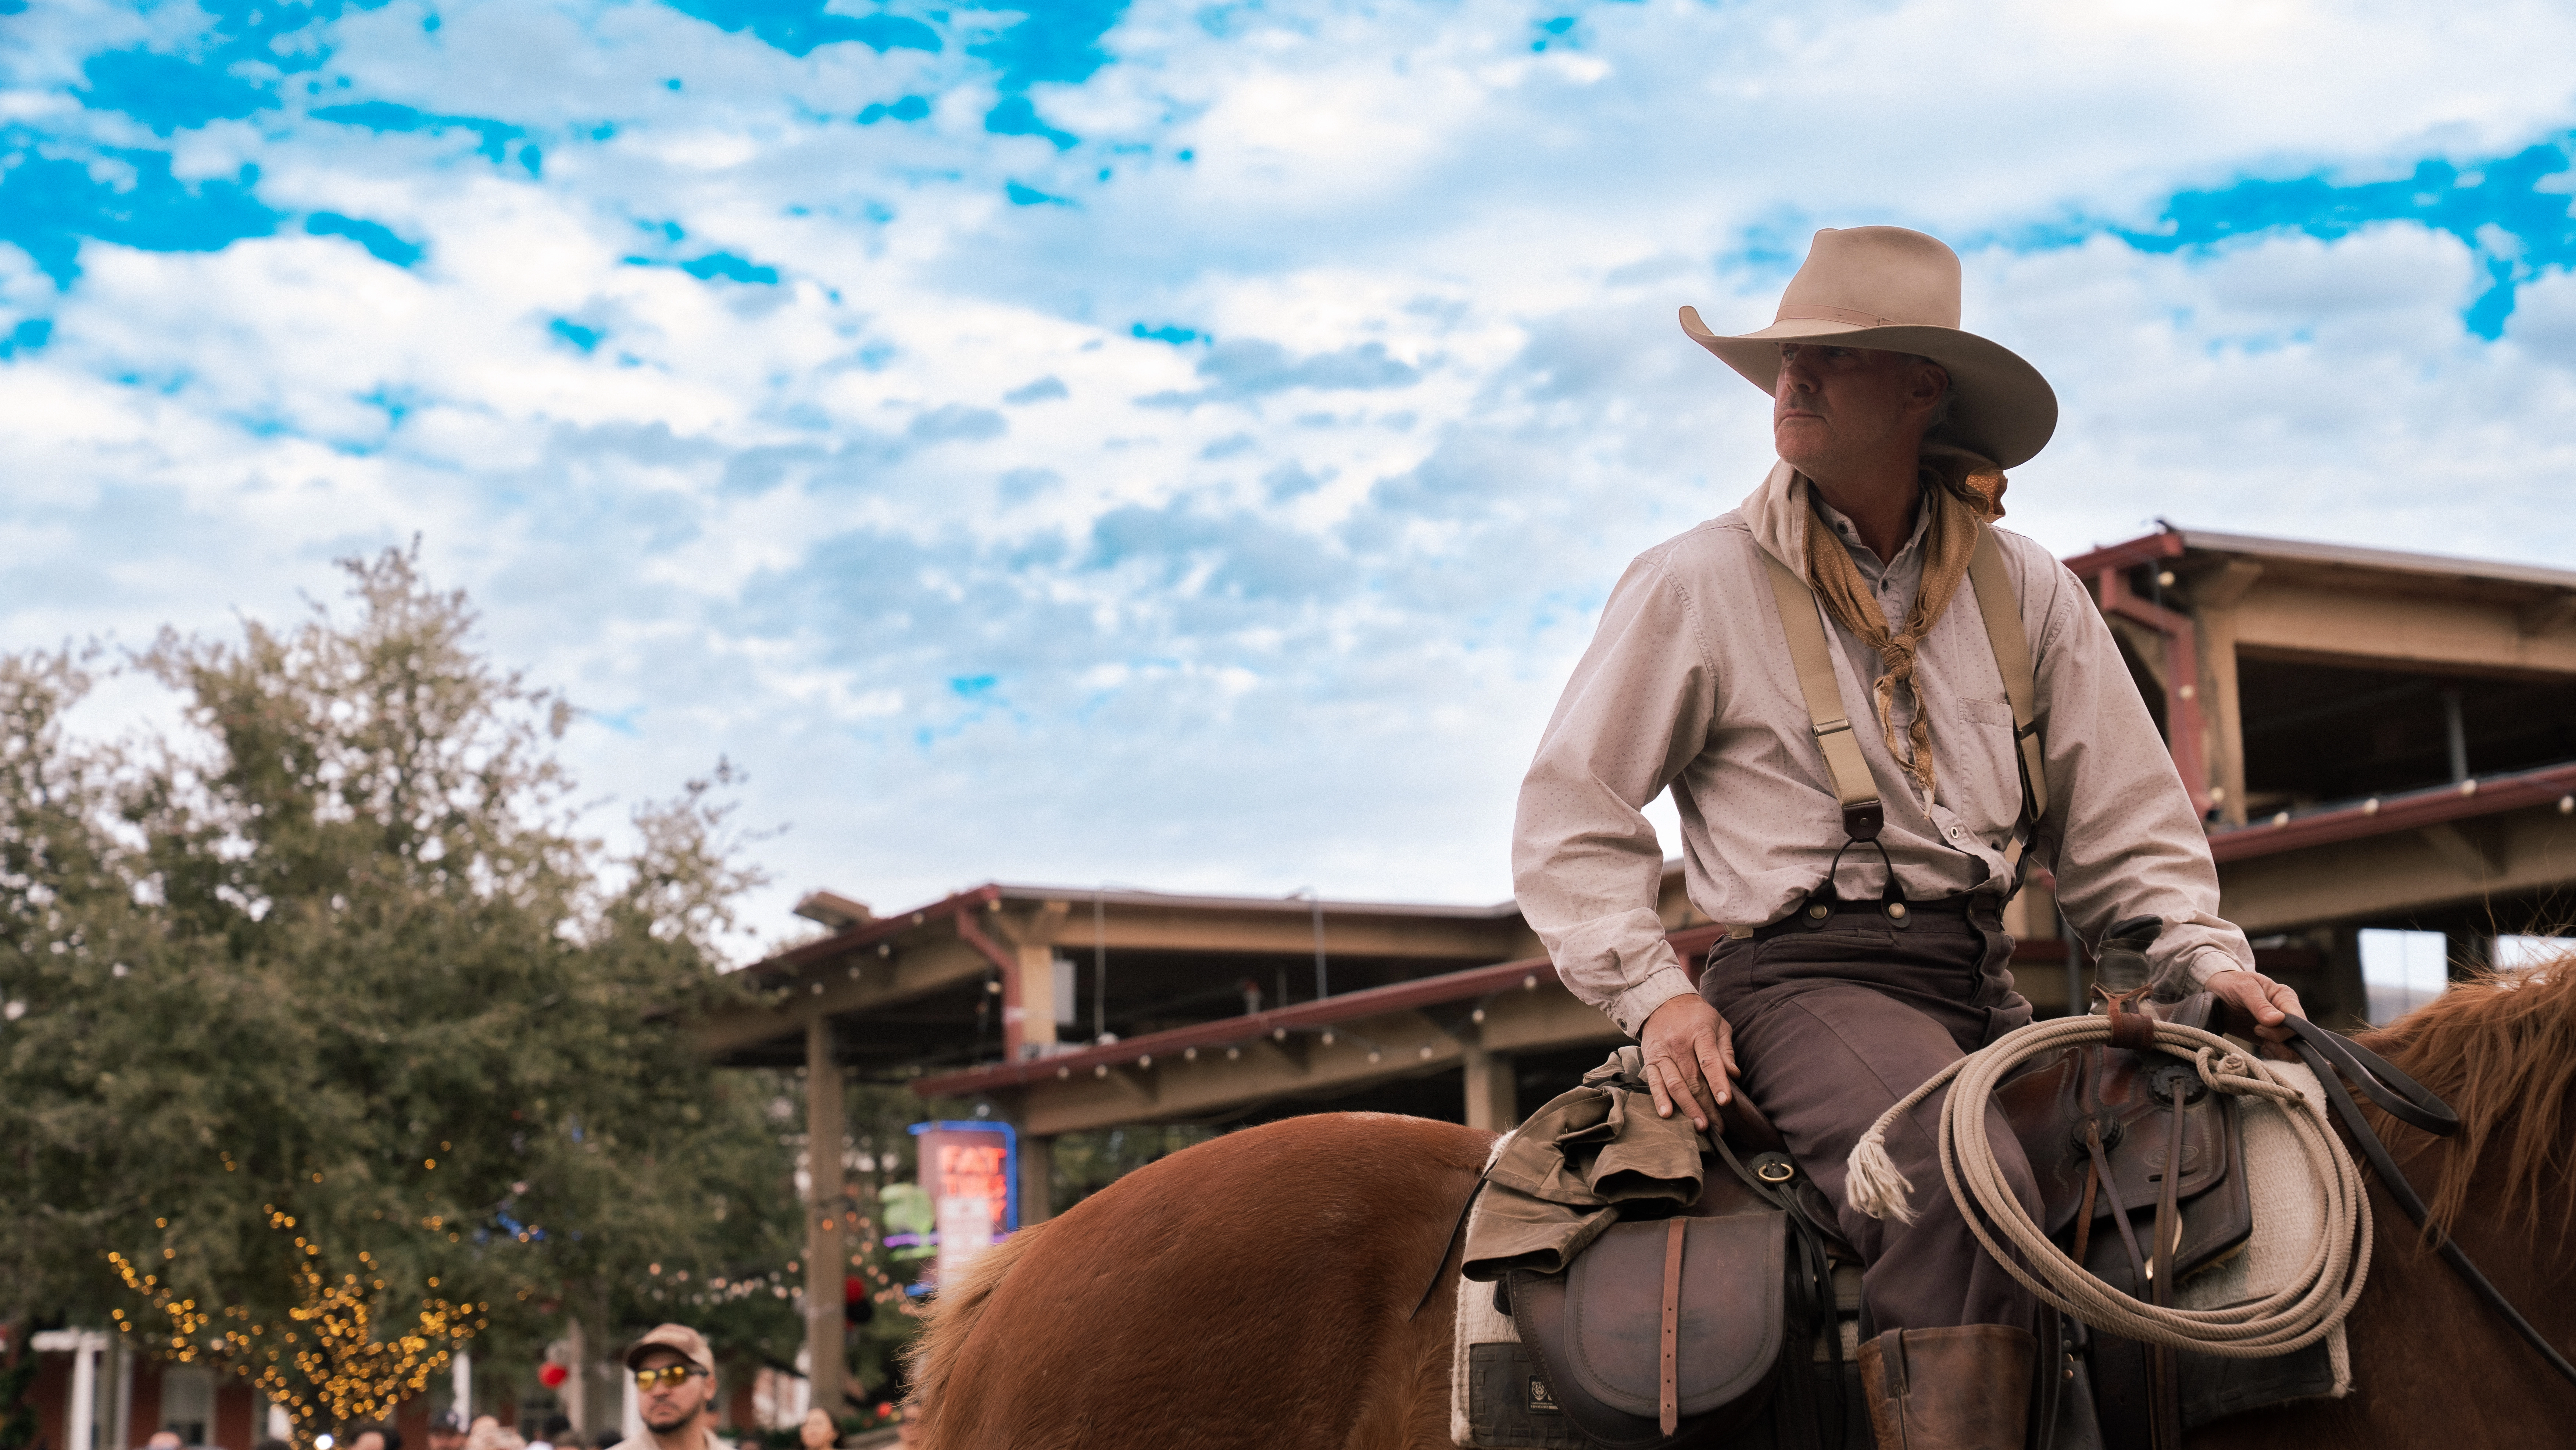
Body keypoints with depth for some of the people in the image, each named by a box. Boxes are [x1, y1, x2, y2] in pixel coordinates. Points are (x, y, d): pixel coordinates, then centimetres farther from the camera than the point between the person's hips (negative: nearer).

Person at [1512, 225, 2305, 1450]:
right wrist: (1651, 990, -9)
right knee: (1965, 1185, -34)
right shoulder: (1695, 587, 3)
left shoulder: (2026, 592, 14)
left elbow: (2123, 819, 16)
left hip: (1982, 983, 5)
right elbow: (1569, 814, 4)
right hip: (1806, 977, -5)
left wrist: (2203, 957, -1)